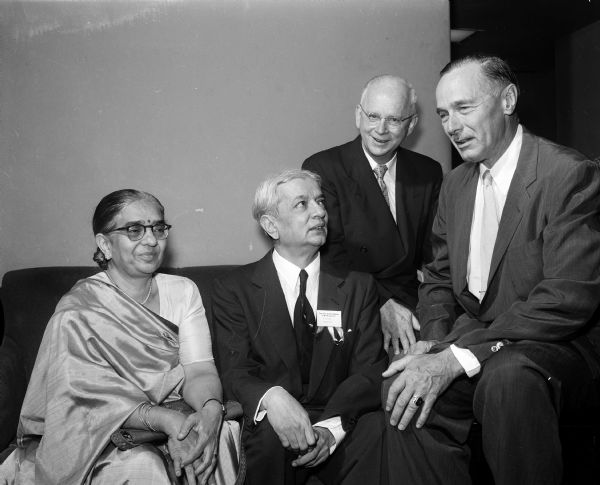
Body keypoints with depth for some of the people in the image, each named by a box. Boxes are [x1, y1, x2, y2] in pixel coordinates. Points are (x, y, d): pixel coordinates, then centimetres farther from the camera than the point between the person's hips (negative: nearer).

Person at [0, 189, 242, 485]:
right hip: (102, 435, -4)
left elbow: (200, 371, -8)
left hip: (179, 417, 4)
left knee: (225, 432, -23)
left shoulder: (183, 291, 1)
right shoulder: (76, 313, -11)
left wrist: (211, 410, -32)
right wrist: (166, 421, -34)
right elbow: (91, 399, -18)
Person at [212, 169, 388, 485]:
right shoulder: (234, 289, 3)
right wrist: (271, 398, -30)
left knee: (376, 428, -30)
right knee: (269, 434, -34)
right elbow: (234, 373, -6)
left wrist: (332, 425, -20)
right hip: (272, 423, -1)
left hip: (341, 420, 1)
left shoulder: (357, 286, 9)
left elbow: (370, 369, 0)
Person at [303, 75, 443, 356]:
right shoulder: (321, 169, -2)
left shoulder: (429, 173, 12)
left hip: (412, 305, 5)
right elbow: (331, 253, -9)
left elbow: (435, 251, 12)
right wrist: (381, 304, -20)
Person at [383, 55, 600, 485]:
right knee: (407, 392, -21)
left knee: (507, 377, -37)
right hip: (473, 335, 6)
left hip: (559, 345, -5)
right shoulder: (456, 184, 11)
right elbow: (440, 276, 16)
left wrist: (459, 357, -25)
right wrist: (435, 339, -6)